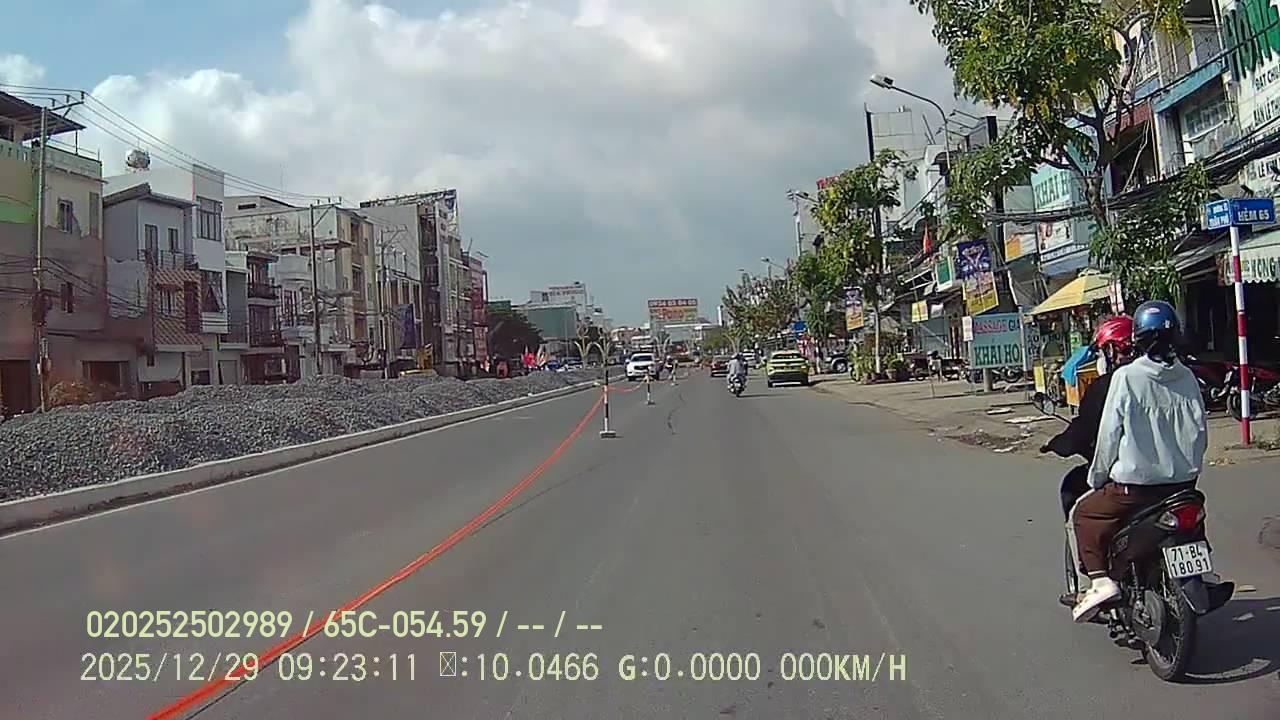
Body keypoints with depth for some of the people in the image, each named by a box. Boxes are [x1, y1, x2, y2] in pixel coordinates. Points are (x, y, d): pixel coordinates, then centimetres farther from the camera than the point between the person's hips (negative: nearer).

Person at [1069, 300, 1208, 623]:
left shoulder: (1126, 377, -13)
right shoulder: (1187, 378, 1)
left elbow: (1109, 434, -11)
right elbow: (1200, 432, 5)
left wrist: (1097, 478, 3)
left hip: (1136, 484, -6)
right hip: (1184, 483, 6)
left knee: (1085, 514, 13)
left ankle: (1099, 579, -4)